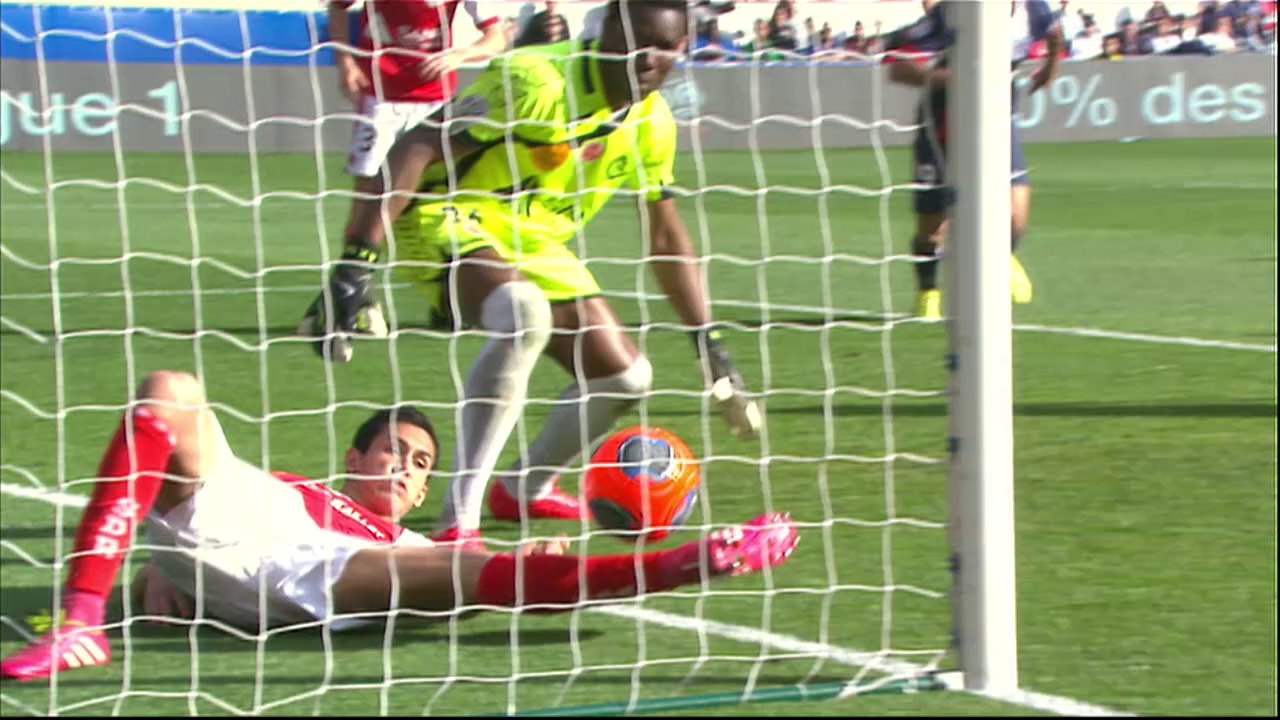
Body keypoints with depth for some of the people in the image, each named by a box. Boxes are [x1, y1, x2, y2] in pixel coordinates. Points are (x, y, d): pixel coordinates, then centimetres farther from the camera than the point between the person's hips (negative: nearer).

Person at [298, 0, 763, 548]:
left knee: (626, 377, 7)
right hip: (448, 220, -8)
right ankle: (459, 520, -37)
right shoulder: (537, 81, -23)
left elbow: (666, 237, 16)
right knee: (524, 313, -38)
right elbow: (417, 149, -29)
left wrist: (708, 344, 14)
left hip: (535, 247, 8)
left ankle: (526, 491, 35)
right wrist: (359, 261, -37)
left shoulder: (652, 123, 2)